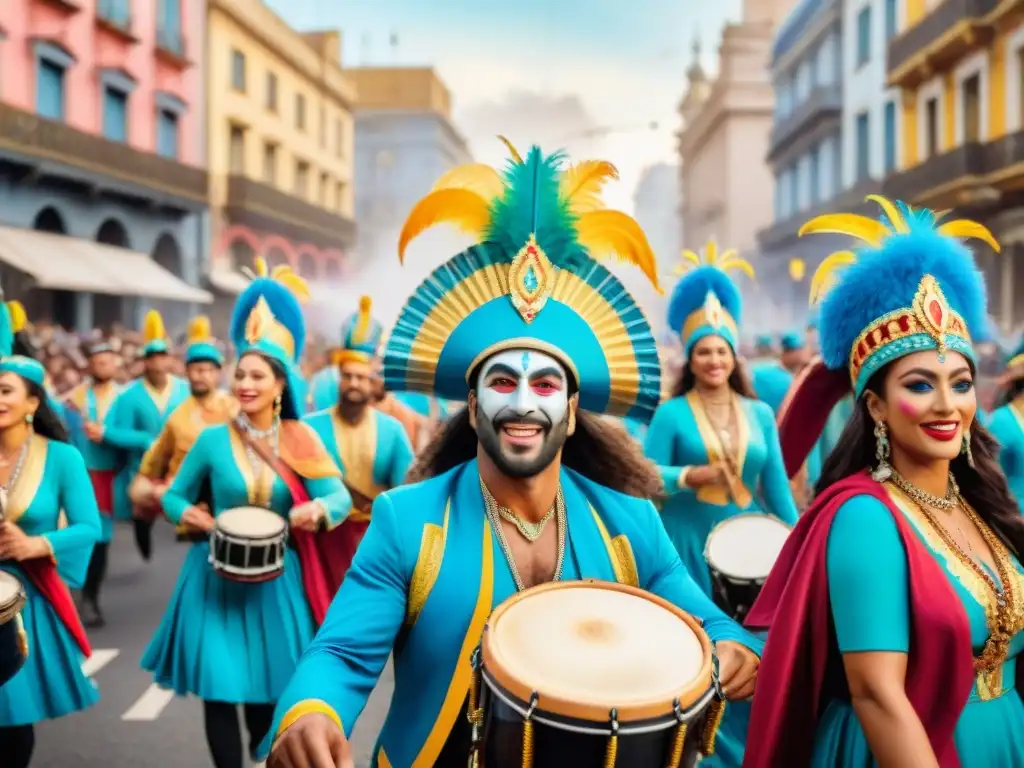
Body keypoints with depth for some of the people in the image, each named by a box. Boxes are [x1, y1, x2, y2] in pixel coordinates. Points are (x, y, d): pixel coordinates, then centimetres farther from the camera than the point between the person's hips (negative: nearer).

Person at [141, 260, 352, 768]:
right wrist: (194, 517, -16)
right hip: (218, 577, -1)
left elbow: (339, 497, -12)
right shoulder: (214, 439, -5)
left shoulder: (300, 441, -3)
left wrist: (317, 510, -34)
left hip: (276, 578, 1)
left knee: (267, 684, 13)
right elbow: (174, 496, 5)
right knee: (219, 689, -1)